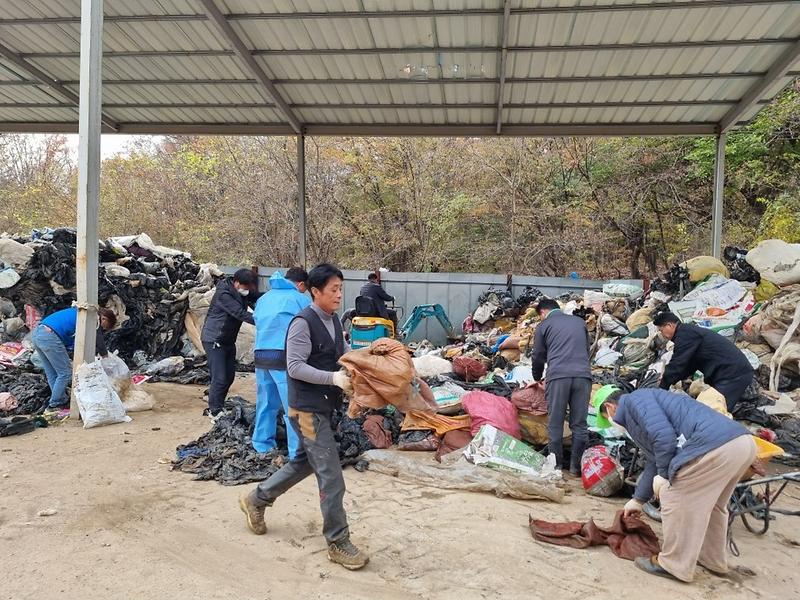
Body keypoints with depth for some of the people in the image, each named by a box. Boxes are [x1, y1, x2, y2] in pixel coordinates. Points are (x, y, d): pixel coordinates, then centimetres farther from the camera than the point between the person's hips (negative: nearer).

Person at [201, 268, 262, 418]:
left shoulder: (243, 292, 2)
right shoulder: (223, 294, -24)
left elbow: (258, 298, -3)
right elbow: (240, 314, -31)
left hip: (228, 341, 8)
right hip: (214, 340, -8)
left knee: (229, 376, 11)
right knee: (219, 378, -7)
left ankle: (218, 405, 25)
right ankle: (215, 411, 6)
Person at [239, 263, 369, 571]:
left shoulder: (334, 320, 9)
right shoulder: (303, 322, -18)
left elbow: (342, 355, 15)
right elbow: (295, 367, -21)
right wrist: (333, 378, -28)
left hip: (324, 406, 9)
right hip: (308, 409, -9)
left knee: (304, 462, 24)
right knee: (331, 477, -3)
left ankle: (256, 500, 42)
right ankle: (338, 543, 12)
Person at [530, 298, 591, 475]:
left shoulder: (544, 325, 12)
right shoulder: (579, 321, 23)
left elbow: (538, 357, 15)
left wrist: (537, 379, 32)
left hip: (558, 376, -3)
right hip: (583, 374, 3)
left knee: (555, 424, 6)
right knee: (579, 424, 8)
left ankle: (556, 464, 11)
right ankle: (576, 466, 12)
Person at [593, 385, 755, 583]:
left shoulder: (634, 400, 2)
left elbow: (662, 435, -16)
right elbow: (654, 461, 38)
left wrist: (664, 474, -3)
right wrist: (638, 500, 44)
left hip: (714, 446, -11)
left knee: (675, 501, 4)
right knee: (711, 504, 28)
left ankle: (673, 564, 16)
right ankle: (713, 560, 42)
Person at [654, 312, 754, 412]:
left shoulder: (685, 332, -13)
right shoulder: (690, 331, 18)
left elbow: (677, 364, -13)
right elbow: (689, 364, 24)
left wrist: (663, 388, -3)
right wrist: (667, 379, 21)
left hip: (733, 374, -10)